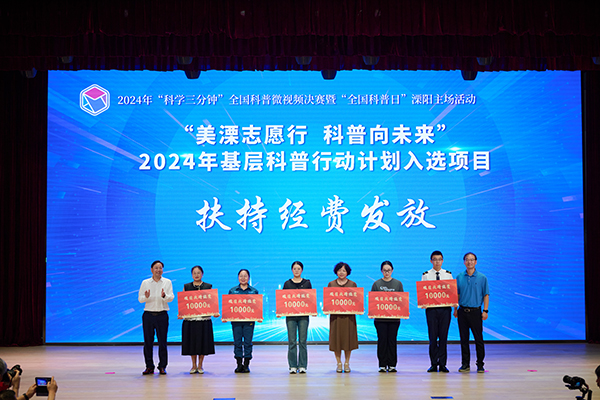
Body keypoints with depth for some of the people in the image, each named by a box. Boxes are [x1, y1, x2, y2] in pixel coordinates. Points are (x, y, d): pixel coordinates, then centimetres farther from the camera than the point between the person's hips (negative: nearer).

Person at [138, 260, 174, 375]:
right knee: (148, 341, 2)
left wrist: (164, 296, -25)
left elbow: (171, 298, -4)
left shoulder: (167, 282, 6)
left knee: (162, 342, 0)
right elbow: (140, 299, 3)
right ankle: (149, 366, 11)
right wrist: (146, 297, -19)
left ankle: (162, 366, 8)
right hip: (148, 315, 1)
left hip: (162, 315, -1)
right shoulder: (145, 283, 7)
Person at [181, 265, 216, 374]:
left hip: (204, 318, 0)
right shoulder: (186, 286, 9)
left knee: (203, 341, 1)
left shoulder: (208, 287, 7)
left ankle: (200, 365, 13)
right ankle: (194, 366, 15)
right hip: (190, 318, 1)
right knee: (192, 342, 3)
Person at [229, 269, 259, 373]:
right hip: (236, 320, 1)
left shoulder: (254, 291, 8)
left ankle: (246, 365, 6)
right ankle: (239, 364, 9)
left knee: (248, 342, -1)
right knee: (237, 342, 2)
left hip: (249, 320, -1)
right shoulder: (232, 290, 10)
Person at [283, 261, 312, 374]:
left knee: (302, 341, 1)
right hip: (290, 315, 0)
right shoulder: (287, 284, 7)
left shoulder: (307, 283, 8)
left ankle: (302, 366, 6)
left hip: (303, 315, 0)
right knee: (292, 341, -1)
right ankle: (292, 366, 5)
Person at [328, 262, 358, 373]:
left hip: (349, 315, 0)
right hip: (335, 315, 0)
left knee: (348, 338, 1)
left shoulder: (352, 284, 7)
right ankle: (339, 363, 11)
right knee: (336, 338, 0)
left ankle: (347, 363, 12)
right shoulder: (331, 284, 8)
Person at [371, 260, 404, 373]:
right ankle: (382, 365, 6)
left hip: (394, 316, 0)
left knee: (392, 340, 2)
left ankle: (392, 365, 8)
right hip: (380, 317, 0)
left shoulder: (398, 283, 8)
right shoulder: (376, 284, 6)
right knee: (382, 340, 0)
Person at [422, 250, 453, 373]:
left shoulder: (448, 274, 9)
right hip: (431, 308, -1)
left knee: (443, 336, 2)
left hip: (445, 308, 1)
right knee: (432, 337, 0)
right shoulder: (426, 275, 6)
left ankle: (442, 364, 7)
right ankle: (433, 364, 7)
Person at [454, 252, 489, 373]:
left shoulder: (482, 277, 0)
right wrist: (455, 309, 7)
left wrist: (485, 310, -5)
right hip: (462, 311, 2)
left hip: (475, 311, -2)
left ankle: (480, 364, 6)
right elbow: (456, 294, 13)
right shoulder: (460, 277, 6)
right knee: (464, 338, 5)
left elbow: (486, 295, 2)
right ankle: (465, 364, 12)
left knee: (478, 338, -1)